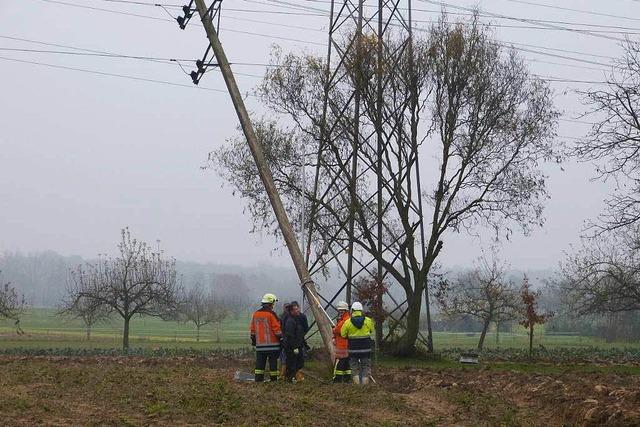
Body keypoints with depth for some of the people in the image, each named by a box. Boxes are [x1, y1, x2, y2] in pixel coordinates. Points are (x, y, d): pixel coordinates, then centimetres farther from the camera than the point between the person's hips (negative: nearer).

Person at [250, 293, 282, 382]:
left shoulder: (255, 314, 9)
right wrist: (281, 338, -1)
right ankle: (273, 379, 3)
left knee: (260, 362, 8)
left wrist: (253, 340, 23)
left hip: (260, 345, 5)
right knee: (273, 362, 1)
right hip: (272, 343, -5)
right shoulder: (271, 314, -10)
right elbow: (277, 328, -10)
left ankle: (258, 378, 6)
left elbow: (252, 329, 15)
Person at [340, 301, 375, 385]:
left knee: (354, 368, 10)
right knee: (366, 368, 9)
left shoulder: (347, 322, -6)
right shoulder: (368, 321, -3)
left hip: (353, 349, -1)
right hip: (366, 349, 1)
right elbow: (372, 331, 13)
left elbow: (343, 335, 2)